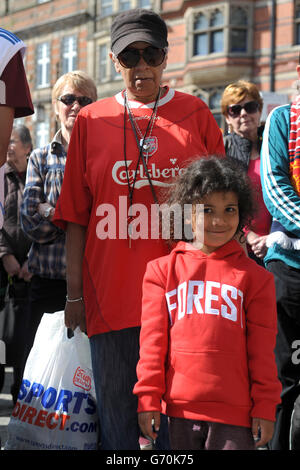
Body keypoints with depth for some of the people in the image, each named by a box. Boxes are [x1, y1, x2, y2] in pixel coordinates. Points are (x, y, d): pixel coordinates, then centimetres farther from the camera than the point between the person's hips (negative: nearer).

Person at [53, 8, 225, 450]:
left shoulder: (195, 114, 6)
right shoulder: (91, 121, 8)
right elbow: (76, 217, 8)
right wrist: (74, 293, 4)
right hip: (111, 294, 1)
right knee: (116, 417, 6)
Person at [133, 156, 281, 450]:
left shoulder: (253, 276, 4)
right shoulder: (162, 271, 6)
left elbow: (262, 349, 4)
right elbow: (152, 340, 5)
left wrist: (265, 407, 1)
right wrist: (148, 398, 0)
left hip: (235, 414, -1)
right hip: (180, 407, 2)